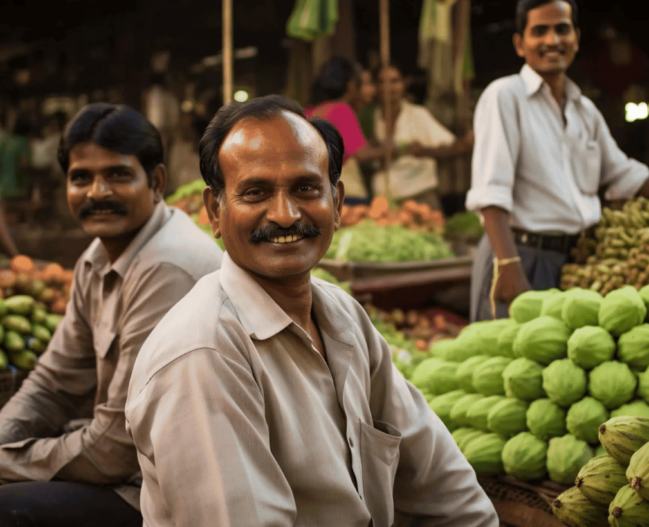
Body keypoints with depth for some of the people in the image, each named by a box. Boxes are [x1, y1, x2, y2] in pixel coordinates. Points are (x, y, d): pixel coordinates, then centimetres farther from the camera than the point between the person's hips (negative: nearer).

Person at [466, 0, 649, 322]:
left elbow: (622, 175, 25)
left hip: (577, 259, 7)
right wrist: (510, 267, -26)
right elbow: (490, 193, -16)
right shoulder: (505, 96, -6)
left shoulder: (586, 111, 16)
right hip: (523, 256, -7)